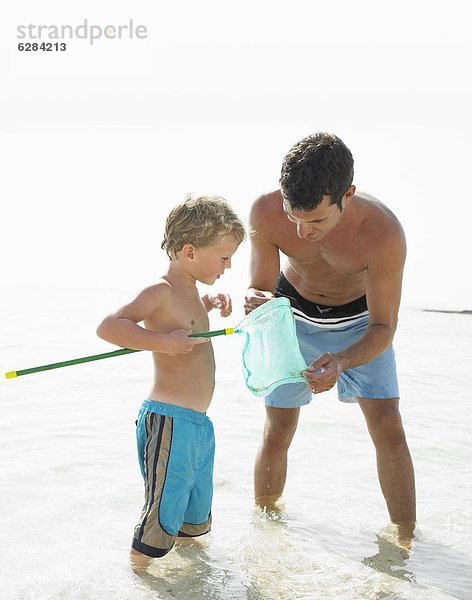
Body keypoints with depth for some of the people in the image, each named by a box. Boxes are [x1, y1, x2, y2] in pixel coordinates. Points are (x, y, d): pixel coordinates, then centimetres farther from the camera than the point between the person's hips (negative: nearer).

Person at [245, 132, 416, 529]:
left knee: (388, 429, -9)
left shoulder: (383, 232, -37)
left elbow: (382, 329, -28)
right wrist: (257, 305, -44)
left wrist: (341, 361, -48)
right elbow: (259, 289, -19)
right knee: (277, 433, 3)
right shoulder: (266, 213, -32)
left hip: (358, 319, -1)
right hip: (293, 315, 1)